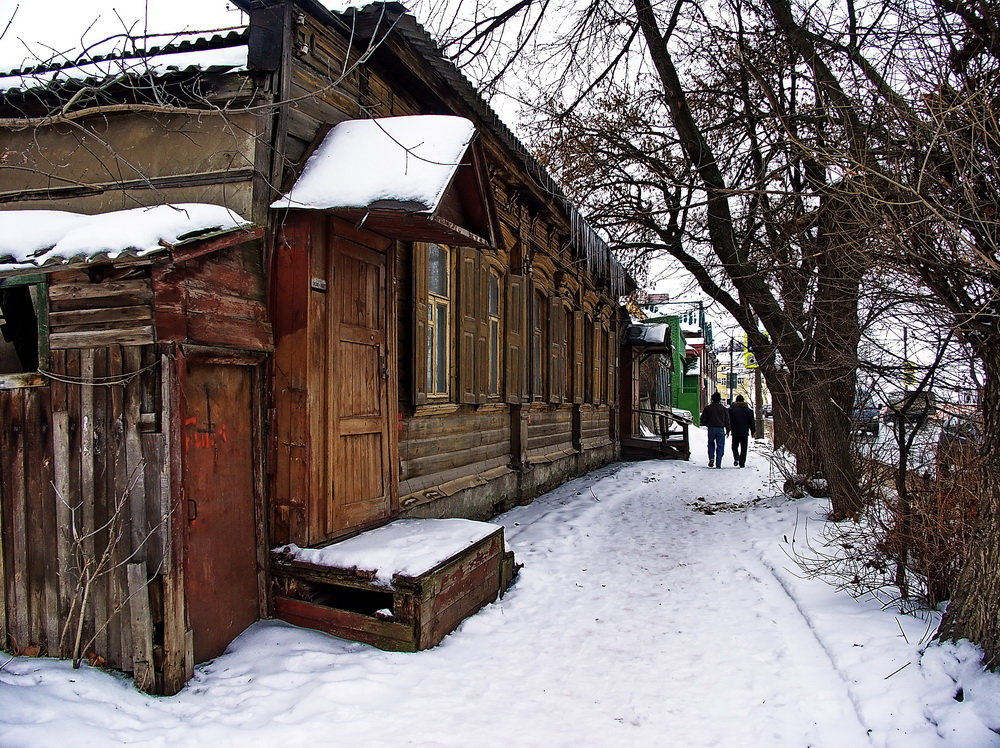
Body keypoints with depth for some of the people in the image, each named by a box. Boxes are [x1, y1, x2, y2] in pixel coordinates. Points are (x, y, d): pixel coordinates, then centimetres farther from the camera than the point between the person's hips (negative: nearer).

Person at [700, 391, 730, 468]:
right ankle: (718, 464, -1)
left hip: (711, 429, 0)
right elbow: (727, 421, 6)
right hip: (721, 429, 0)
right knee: (720, 446, 4)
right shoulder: (724, 408, 4)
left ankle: (711, 458, -3)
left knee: (711, 444, 18)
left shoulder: (707, 408, 2)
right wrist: (728, 431, 14)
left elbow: (703, 420, 2)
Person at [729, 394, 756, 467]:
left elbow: (729, 421, -2)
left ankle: (736, 458, -12)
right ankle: (742, 463, 4)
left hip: (735, 432, -1)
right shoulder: (748, 410, 4)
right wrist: (753, 431, 13)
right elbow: (752, 421, 7)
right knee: (743, 448, 7)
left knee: (735, 446, 11)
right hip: (745, 432, 1)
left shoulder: (732, 410, -3)